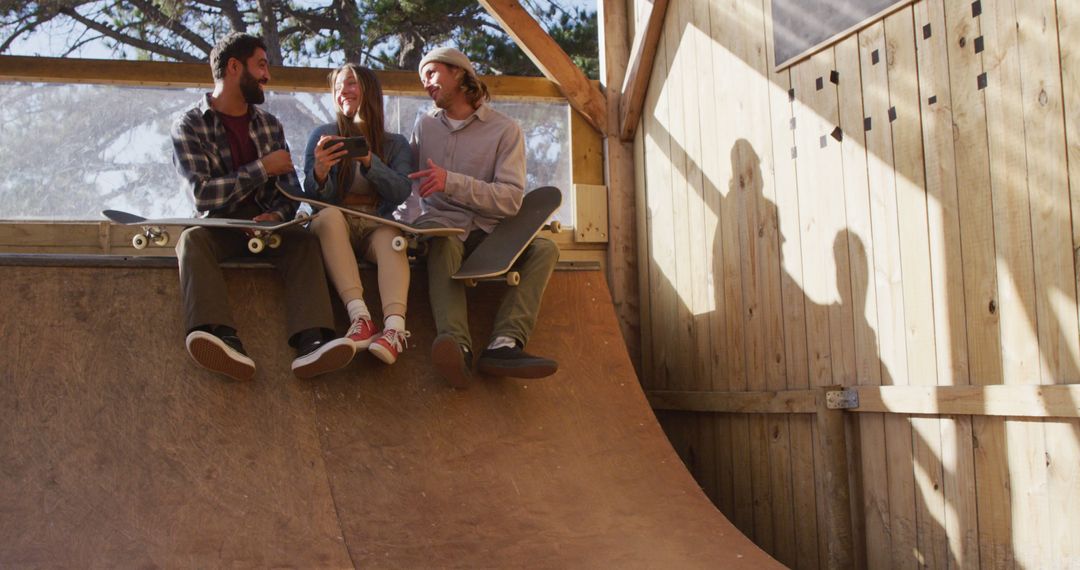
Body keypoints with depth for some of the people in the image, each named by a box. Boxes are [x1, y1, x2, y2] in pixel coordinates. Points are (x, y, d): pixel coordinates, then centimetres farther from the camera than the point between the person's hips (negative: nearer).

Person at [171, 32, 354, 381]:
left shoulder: (270, 125, 14)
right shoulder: (189, 127, -1)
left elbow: (291, 188, 9)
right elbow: (203, 194, -13)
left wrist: (278, 215, -14)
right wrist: (262, 168, -14)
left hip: (266, 222, 3)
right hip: (220, 225, -2)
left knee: (304, 240, -28)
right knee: (192, 239, -34)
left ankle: (311, 342, -50)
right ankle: (223, 339, -56)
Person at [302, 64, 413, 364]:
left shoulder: (396, 144, 15)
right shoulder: (323, 135, 12)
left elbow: (400, 193, -3)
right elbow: (314, 197, 4)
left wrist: (368, 161, -19)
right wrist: (320, 171, -20)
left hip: (377, 225, 1)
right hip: (333, 227, 0)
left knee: (390, 235, -34)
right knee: (330, 215, -35)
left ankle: (395, 327, -57)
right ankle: (360, 316, -50)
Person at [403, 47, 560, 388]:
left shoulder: (505, 129, 5)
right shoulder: (425, 126, 18)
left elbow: (511, 199, -7)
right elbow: (410, 183, 13)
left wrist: (451, 182, -18)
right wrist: (406, 223, -9)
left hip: (487, 231, 1)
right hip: (440, 226, 0)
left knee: (545, 249, -26)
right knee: (444, 244, -36)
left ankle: (504, 345, -45)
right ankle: (457, 348, -59)